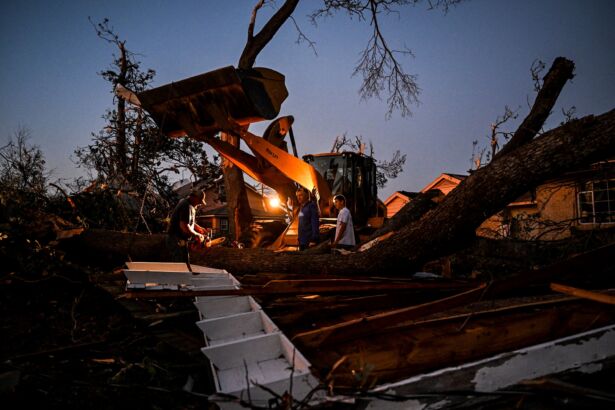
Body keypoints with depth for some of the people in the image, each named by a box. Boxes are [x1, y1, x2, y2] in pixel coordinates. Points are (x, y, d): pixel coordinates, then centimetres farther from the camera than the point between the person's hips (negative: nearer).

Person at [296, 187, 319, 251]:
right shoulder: (301, 207, 17)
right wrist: (299, 238, 15)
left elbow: (315, 224, -16)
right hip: (302, 241, 9)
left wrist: (313, 240, -21)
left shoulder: (311, 206, -9)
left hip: (310, 241, -9)